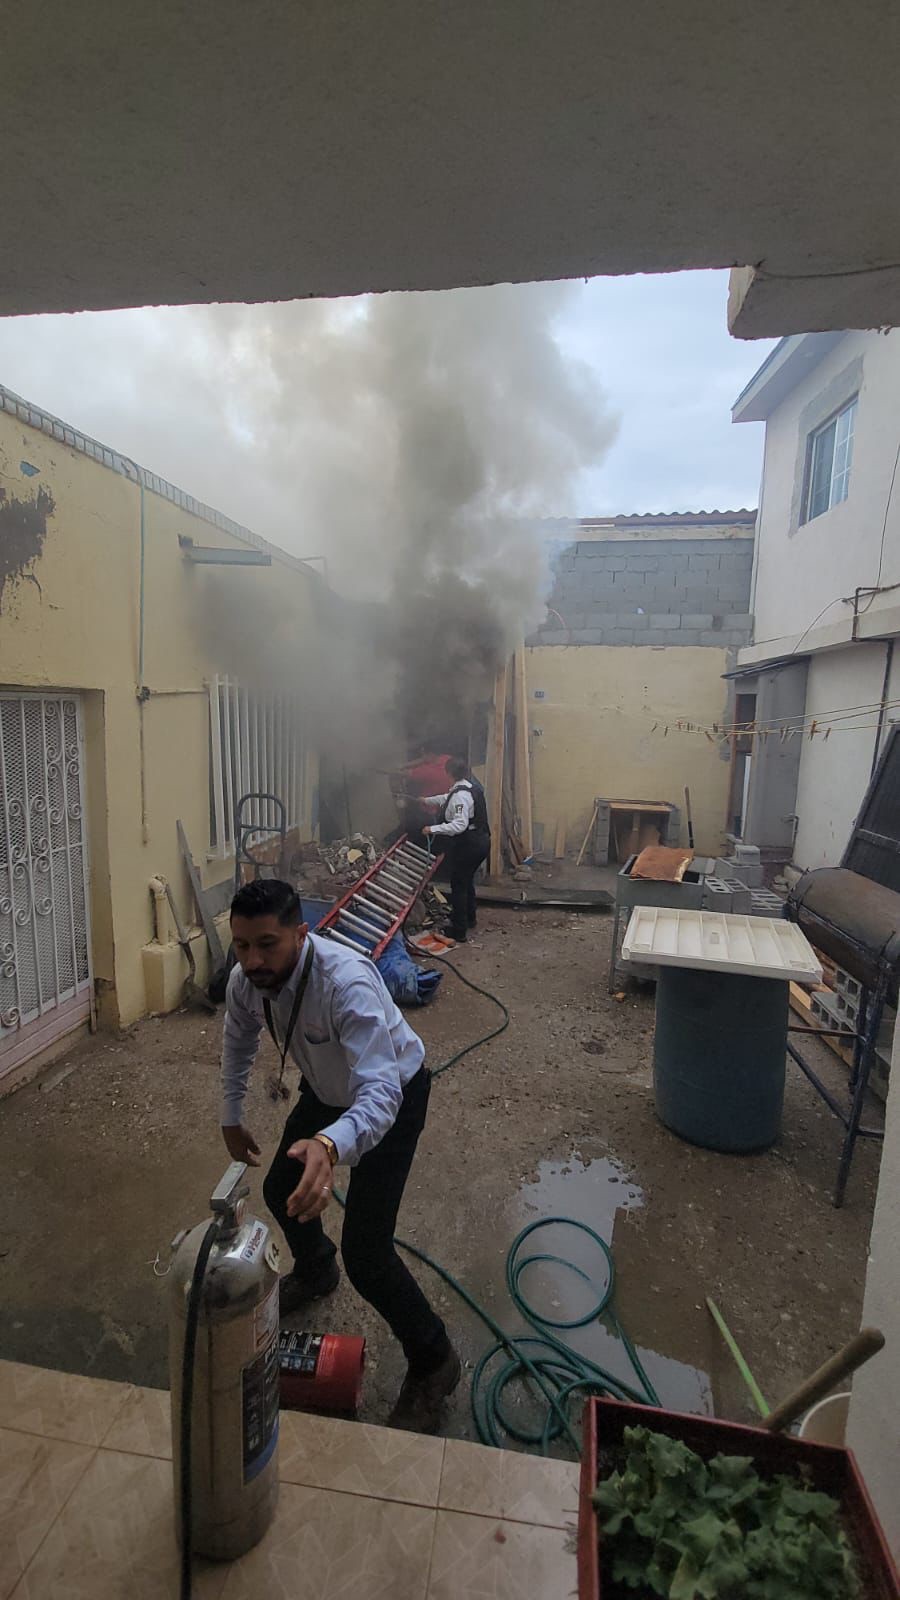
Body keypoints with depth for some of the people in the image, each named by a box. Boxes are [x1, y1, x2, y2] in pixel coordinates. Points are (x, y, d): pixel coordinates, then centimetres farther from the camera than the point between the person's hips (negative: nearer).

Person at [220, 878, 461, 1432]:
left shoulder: (347, 982, -42)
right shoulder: (245, 980, -19)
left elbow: (380, 1093, -49)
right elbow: (238, 1043, 4)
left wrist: (329, 1147, -67)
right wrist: (232, 1117, 13)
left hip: (393, 1092, -7)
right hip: (326, 1089, 7)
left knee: (365, 1250, -10)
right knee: (281, 1190, 21)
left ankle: (434, 1361, 18)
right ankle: (315, 1272, 55)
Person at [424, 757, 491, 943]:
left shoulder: (461, 794, -23)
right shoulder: (472, 786, 9)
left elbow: (460, 824, -31)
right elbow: (447, 799, 27)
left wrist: (434, 829, -30)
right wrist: (426, 800, 40)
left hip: (467, 845, -10)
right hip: (480, 841, 10)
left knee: (458, 886, 3)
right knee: (467, 881, 26)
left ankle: (459, 932, 11)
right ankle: (469, 917, 44)